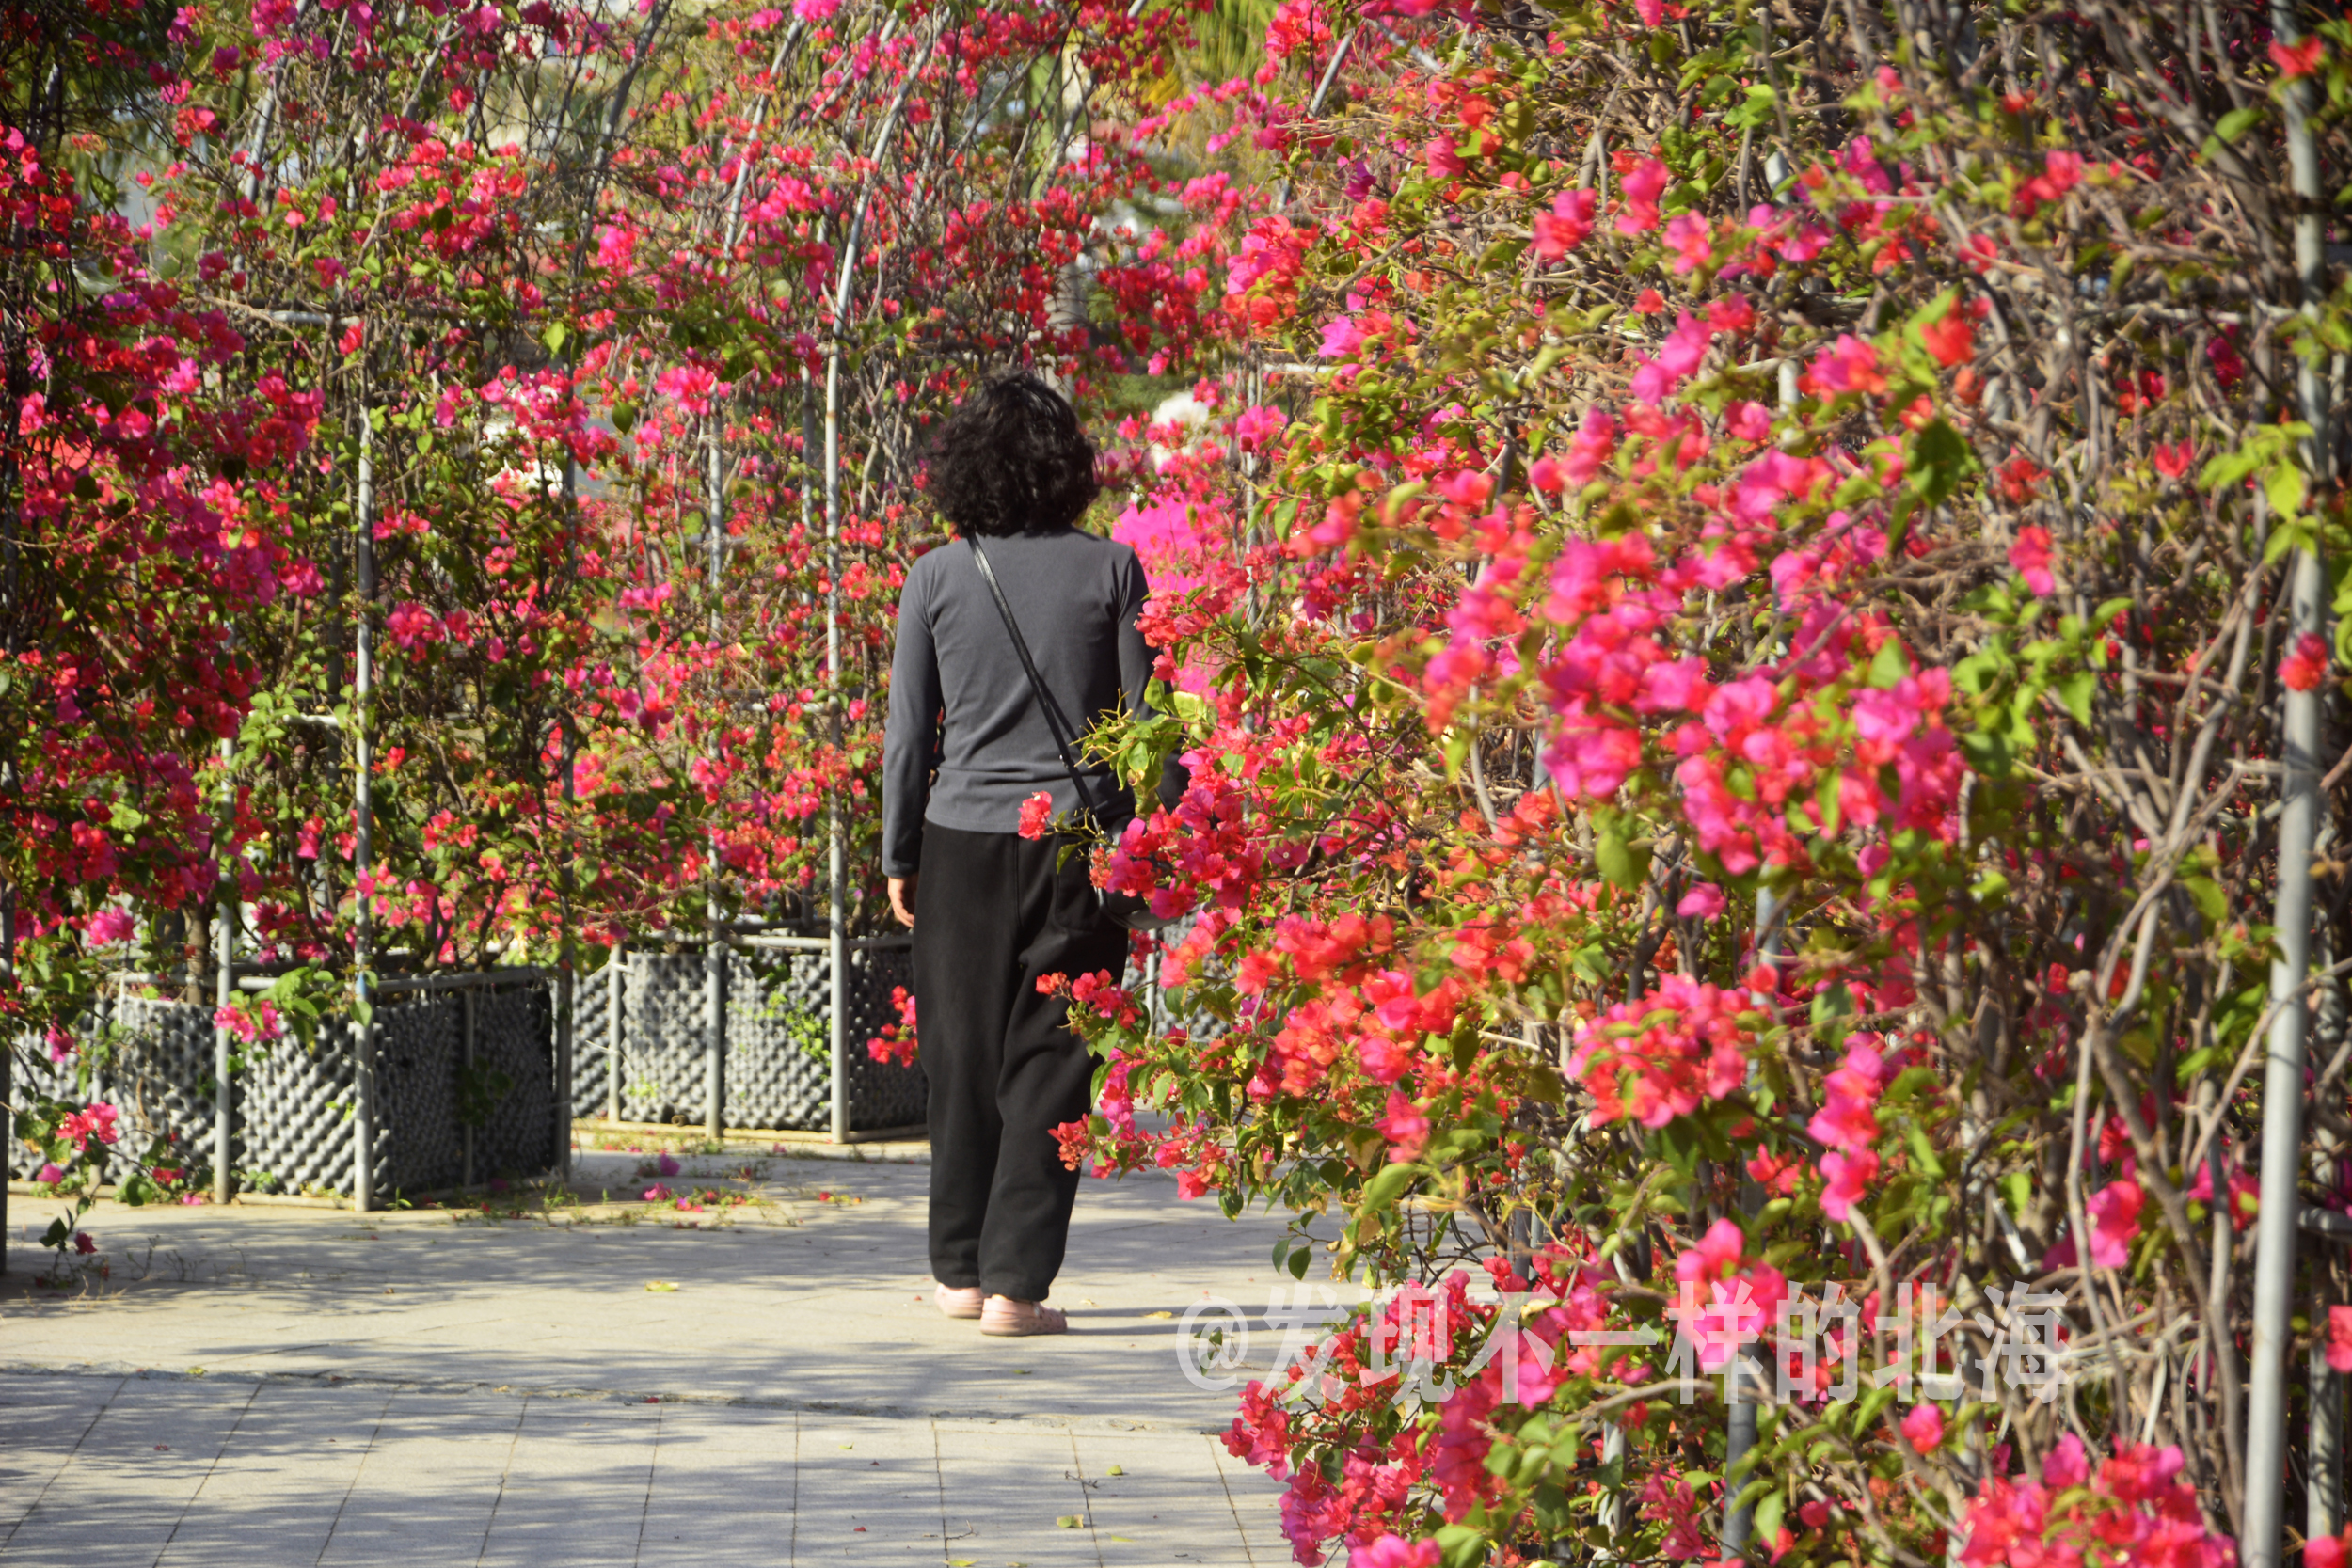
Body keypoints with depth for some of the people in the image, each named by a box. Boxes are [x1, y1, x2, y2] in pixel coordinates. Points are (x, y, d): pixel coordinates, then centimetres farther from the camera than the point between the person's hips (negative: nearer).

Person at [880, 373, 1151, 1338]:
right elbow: (1143, 717, 0)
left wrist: (899, 858, 12)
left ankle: (960, 1268, 19)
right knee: (1049, 1064, 2)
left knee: (963, 1059, 12)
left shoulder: (938, 578, -1)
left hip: (964, 838, 1)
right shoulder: (1109, 571, -2)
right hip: (1077, 837, -1)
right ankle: (1015, 1281, -4)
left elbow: (908, 732, 2)